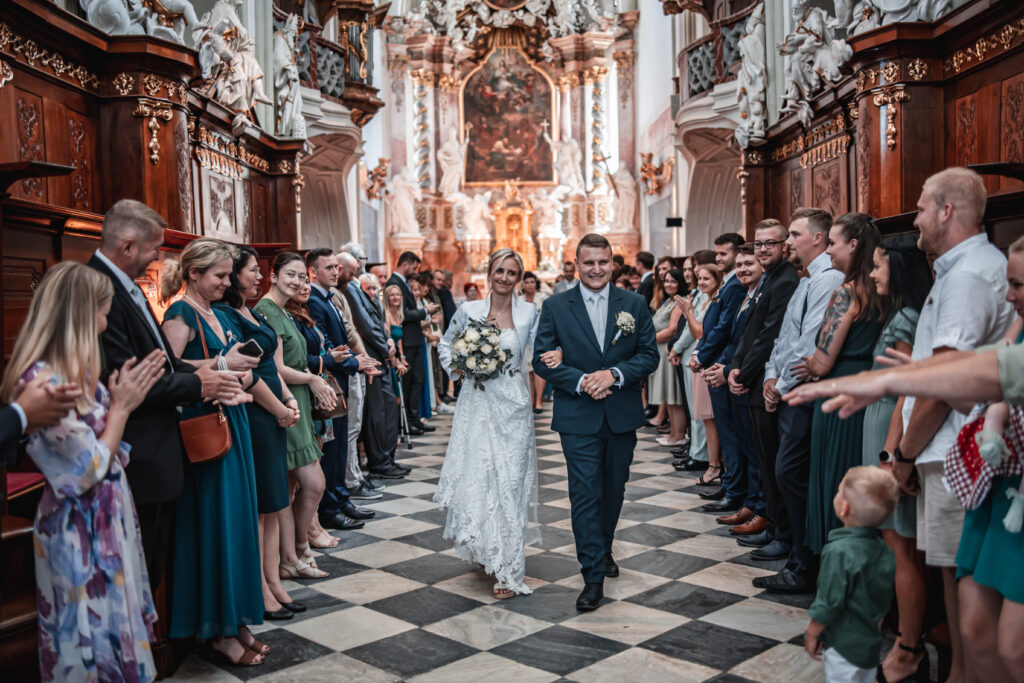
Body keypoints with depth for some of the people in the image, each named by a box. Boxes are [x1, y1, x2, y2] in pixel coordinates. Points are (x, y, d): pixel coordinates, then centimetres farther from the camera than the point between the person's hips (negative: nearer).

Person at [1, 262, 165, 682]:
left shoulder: (71, 372, 4)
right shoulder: (44, 381, -25)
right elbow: (91, 471, -22)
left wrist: (124, 395, 0)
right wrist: (122, 406, -14)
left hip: (106, 520, 9)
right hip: (81, 533, -9)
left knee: (113, 637, 22)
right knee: (94, 641, 8)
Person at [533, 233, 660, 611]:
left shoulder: (635, 304, 2)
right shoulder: (555, 306, -3)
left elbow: (649, 354, 0)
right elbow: (541, 359, -4)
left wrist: (614, 374, -17)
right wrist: (580, 381, -19)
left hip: (623, 414, 3)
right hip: (578, 417, -2)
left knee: (614, 490, 18)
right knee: (585, 494, -4)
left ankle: (604, 550, 41)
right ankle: (593, 576, 3)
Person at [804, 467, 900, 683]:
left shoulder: (839, 552, -26)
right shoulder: (884, 551, -1)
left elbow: (828, 603, -21)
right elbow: (885, 603, 10)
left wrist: (811, 634, -8)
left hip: (844, 645, -8)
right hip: (871, 642, 8)